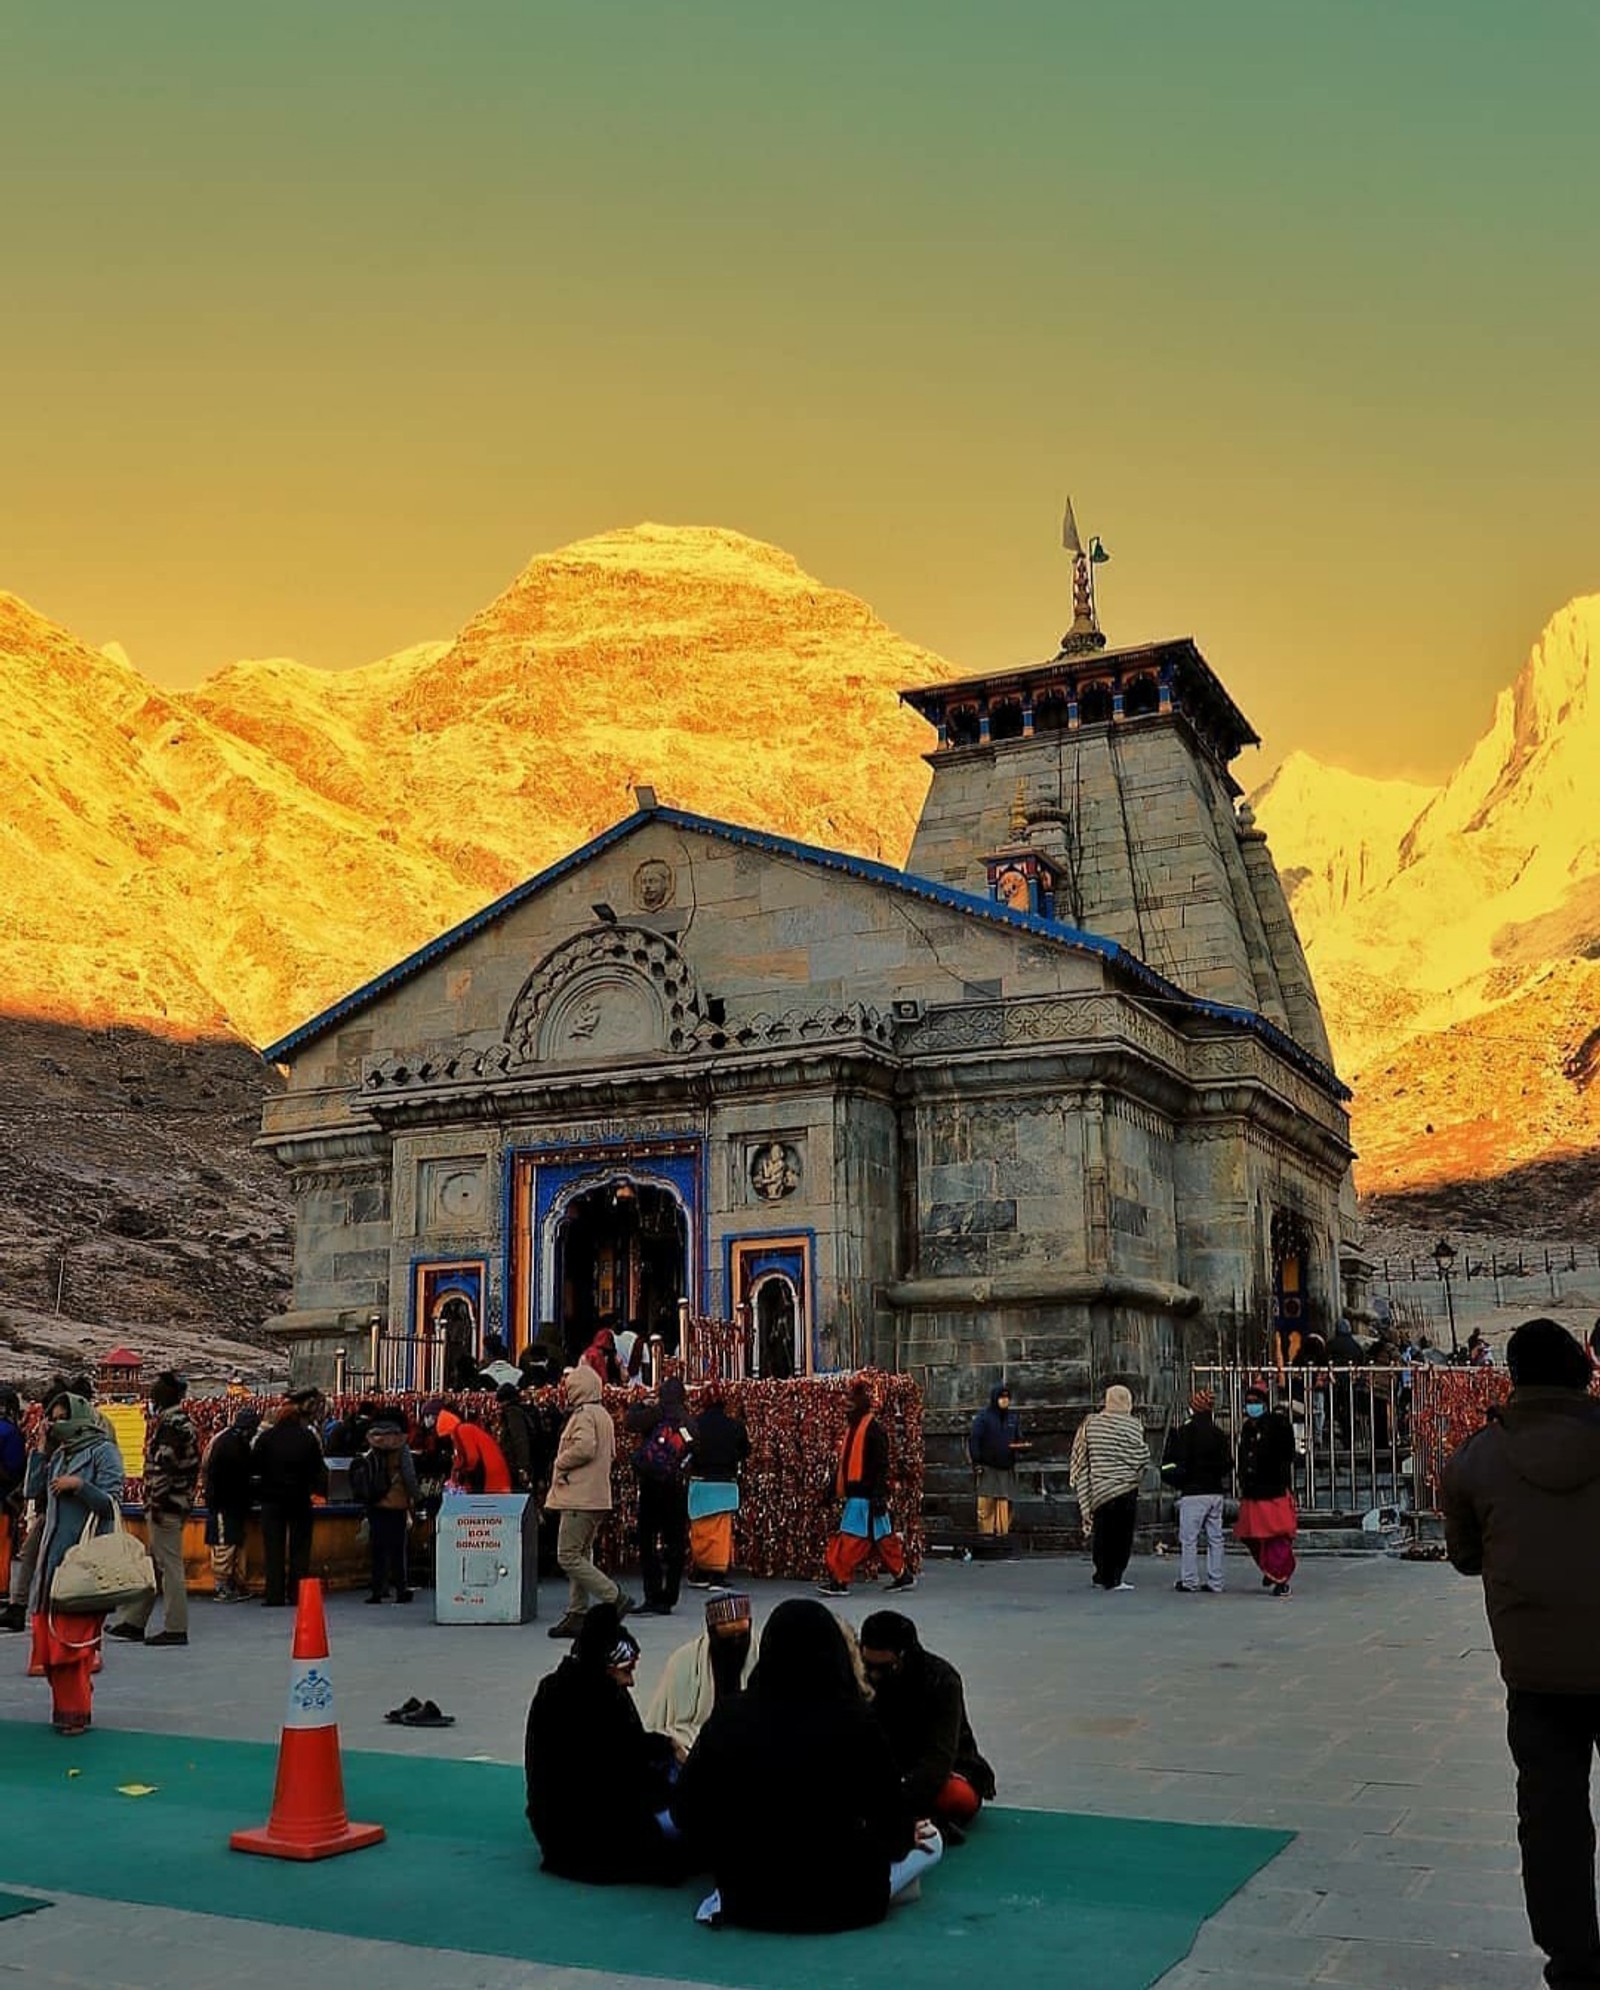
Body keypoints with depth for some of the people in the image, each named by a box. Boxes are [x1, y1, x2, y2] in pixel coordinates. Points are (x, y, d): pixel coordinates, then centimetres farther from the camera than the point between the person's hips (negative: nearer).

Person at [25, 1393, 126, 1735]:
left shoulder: (103, 1451, -4)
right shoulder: (59, 1454, 16)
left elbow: (111, 1502, -7)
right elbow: (33, 1491, 11)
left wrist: (79, 1485, -18)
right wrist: (41, 1448, 9)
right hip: (53, 1553, 7)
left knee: (74, 1638, -6)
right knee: (48, 1634, 6)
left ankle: (75, 1712, 1)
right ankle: (65, 1705, 16)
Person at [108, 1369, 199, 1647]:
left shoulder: (168, 1423, -16)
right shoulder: (184, 1422, 15)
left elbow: (163, 1466, -21)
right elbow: (192, 1465, 18)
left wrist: (156, 1501, -19)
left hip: (164, 1503, -10)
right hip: (179, 1502, 10)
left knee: (169, 1564, -5)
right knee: (152, 1564, 16)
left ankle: (176, 1628, 0)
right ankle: (132, 1622, 24)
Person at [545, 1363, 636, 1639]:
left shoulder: (583, 1414, -13)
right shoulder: (603, 1414, 17)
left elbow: (584, 1447, -27)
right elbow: (610, 1453, 23)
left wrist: (560, 1463, -10)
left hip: (579, 1498, -10)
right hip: (597, 1497, 10)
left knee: (568, 1557, -8)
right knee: (581, 1556, 13)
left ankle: (615, 1598, -12)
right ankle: (577, 1615, 15)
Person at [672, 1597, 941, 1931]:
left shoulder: (727, 1717, -7)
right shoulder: (852, 1721, -16)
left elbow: (686, 1809, 0)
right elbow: (891, 1813, -8)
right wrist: (904, 1836, 16)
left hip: (746, 1901, 3)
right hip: (839, 1904, -3)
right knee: (931, 1840, 20)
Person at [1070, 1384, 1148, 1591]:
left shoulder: (1090, 1423, 1)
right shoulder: (1131, 1425, -8)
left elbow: (1081, 1456, 4)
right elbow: (1139, 1457, -11)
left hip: (1098, 1487, 3)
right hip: (1125, 1488, -3)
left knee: (1101, 1533, 12)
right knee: (1122, 1534, 3)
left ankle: (1102, 1576, 16)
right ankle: (1115, 1577, -1)